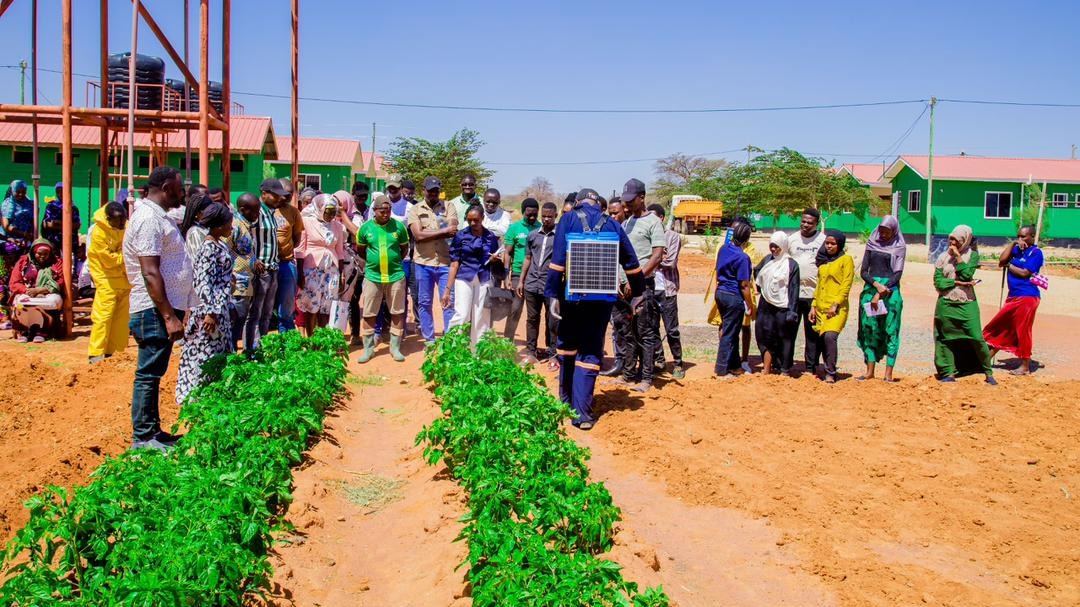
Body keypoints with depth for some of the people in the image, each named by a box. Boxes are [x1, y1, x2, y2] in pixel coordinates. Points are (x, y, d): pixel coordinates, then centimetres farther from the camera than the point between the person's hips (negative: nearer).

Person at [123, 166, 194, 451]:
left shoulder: (159, 216, 17)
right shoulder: (149, 218, -15)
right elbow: (150, 273, -22)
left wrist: (175, 312, 19)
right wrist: (169, 316, -23)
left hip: (165, 308, 10)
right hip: (155, 310, -10)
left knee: (153, 374, 15)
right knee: (148, 374, -3)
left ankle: (152, 431, 23)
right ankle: (142, 438, 4)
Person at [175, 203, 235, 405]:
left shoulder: (220, 245, 12)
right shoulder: (209, 249, -17)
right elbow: (203, 282, -21)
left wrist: (229, 308, 19)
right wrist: (209, 312, -24)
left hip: (221, 308, 10)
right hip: (211, 309, -10)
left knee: (221, 354, 15)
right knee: (206, 354, -2)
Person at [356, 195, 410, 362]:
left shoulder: (398, 226, -3)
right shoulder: (366, 228, -2)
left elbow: (404, 248, 9)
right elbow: (360, 249, 13)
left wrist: (394, 262, 7)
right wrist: (372, 262, 10)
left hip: (396, 276, 0)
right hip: (373, 276, 0)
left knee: (397, 313, 6)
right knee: (369, 314, 4)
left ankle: (395, 348, 17)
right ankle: (368, 349, 16)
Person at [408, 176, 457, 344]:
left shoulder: (448, 208, 6)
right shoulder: (415, 210, 4)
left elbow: (453, 231, -9)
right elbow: (418, 235, -10)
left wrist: (428, 234, -14)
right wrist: (444, 231, -12)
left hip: (445, 262, 0)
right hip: (423, 263, 1)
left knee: (449, 302, 0)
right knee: (424, 303, 8)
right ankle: (429, 339, 19)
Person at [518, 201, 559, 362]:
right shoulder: (532, 235, 10)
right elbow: (528, 259, 15)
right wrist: (521, 281, 12)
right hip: (532, 284, 4)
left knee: (552, 321, 4)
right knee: (532, 318, 11)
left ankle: (551, 350, 16)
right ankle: (531, 350, 20)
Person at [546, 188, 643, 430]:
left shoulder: (569, 219, 1)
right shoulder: (612, 224, 8)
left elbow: (558, 258, -9)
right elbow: (630, 262, 10)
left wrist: (553, 293, -9)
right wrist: (637, 292, 20)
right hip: (602, 295, 1)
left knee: (567, 344, 19)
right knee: (590, 352, 5)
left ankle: (566, 401, 28)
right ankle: (581, 413, -1)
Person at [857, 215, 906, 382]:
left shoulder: (899, 247, 4)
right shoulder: (872, 244, 11)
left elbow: (898, 273, -4)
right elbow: (863, 271, 6)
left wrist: (880, 294, -13)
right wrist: (876, 285, -12)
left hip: (890, 291, -3)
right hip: (870, 289, 3)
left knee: (890, 331, -3)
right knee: (869, 329, 2)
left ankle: (888, 373, -1)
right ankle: (870, 371, 7)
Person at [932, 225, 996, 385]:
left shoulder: (972, 255, 3)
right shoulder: (943, 257, 5)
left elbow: (967, 274, -12)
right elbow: (938, 282, -3)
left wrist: (958, 256, -9)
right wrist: (960, 283, -11)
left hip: (967, 304, -2)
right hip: (946, 304, 2)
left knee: (977, 338, -7)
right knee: (946, 339, 5)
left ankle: (988, 372, 8)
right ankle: (949, 373, 16)